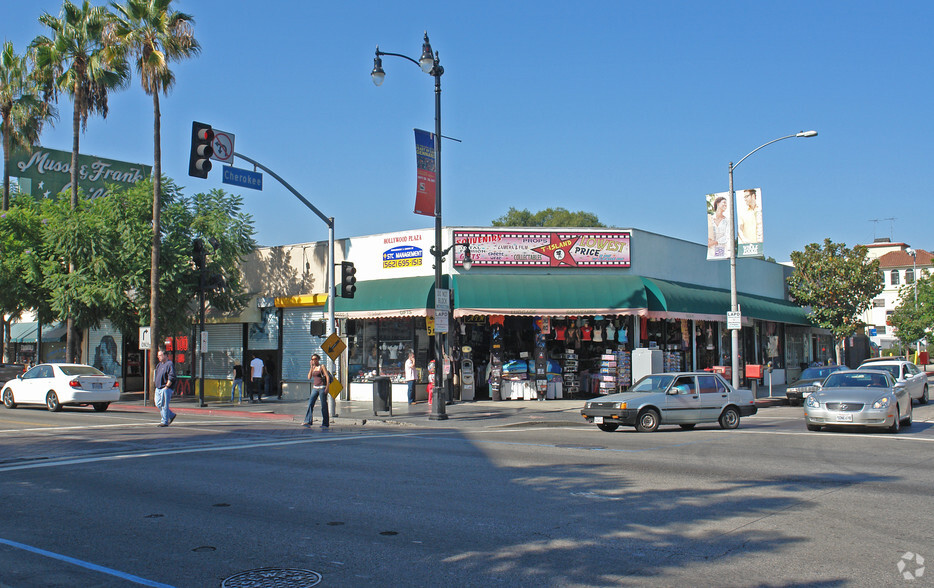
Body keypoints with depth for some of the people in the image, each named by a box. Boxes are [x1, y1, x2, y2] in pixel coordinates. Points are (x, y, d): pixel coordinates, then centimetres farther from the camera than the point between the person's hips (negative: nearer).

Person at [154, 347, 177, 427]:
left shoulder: (169, 364, -12)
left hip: (166, 388, -9)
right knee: (158, 404, 9)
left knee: (164, 405, -7)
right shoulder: (159, 364, 17)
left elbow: (171, 378, -17)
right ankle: (171, 415, 22)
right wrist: (157, 386, 16)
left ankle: (165, 422, -1)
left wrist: (166, 387, -19)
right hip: (158, 388, 9)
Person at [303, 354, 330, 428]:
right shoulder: (313, 368, 14)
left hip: (322, 387, -6)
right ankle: (308, 422, -10)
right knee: (310, 404, -7)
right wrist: (311, 367, 0)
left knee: (323, 405, -2)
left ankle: (325, 424, 4)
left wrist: (327, 387, -17)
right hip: (315, 388, 6)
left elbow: (327, 377, -8)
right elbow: (309, 377, 5)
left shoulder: (322, 367, -3)